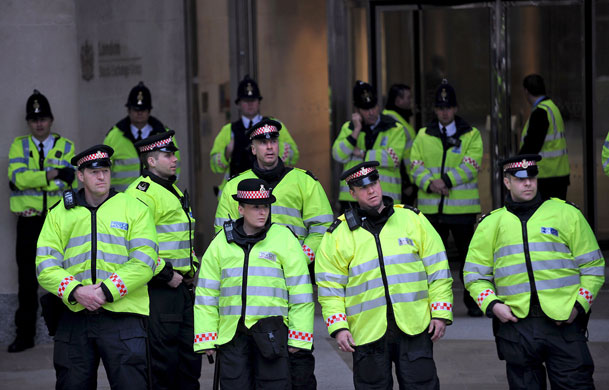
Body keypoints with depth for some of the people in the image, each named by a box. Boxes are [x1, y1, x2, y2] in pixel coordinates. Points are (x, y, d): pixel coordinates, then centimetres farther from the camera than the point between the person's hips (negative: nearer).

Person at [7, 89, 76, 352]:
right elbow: (18, 176, -12)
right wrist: (52, 174, -19)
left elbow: (70, 181, -8)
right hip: (29, 222, 0)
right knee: (27, 279, 4)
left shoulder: (66, 146, 6)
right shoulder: (19, 145, 7)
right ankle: (25, 335, 12)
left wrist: (31, 180, -15)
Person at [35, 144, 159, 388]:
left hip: (122, 315, -2)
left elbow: (143, 263, -5)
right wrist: (75, 291, -14)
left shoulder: (134, 209, 5)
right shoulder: (60, 213, 12)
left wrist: (106, 291, -15)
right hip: (74, 316, 3)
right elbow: (45, 265, 3)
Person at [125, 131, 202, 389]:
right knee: (162, 360, -5)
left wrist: (192, 269, 17)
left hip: (183, 287, 9)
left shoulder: (174, 191, 19)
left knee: (190, 354, 13)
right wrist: (166, 274, -19)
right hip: (159, 289, -9)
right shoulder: (142, 192, -13)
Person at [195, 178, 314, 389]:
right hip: (231, 333, 2)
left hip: (271, 331, -2)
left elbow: (300, 293, 1)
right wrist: (205, 338, 5)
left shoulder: (284, 238, 1)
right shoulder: (221, 243, 9)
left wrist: (298, 338, -2)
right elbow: (206, 294, 11)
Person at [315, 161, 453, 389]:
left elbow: (437, 270, 7)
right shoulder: (338, 234, 3)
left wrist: (441, 314, 1)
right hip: (368, 333, 0)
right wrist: (338, 327, -6)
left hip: (414, 327, 0)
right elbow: (330, 287, 4)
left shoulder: (412, 219, 6)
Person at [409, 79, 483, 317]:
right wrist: (430, 183, -17)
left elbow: (471, 166, -8)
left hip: (462, 207, -2)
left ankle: (473, 301, 13)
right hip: (431, 206, 2)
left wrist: (446, 180, -20)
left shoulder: (471, 135, 5)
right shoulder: (423, 136, 11)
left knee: (467, 254, 2)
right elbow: (416, 166, 2)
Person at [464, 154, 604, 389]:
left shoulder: (566, 214, 7)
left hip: (563, 323, -1)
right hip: (515, 324, 1)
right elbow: (475, 275, 14)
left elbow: (593, 267, 8)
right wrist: (491, 304, -3)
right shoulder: (490, 224, 11)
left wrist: (579, 305, -5)